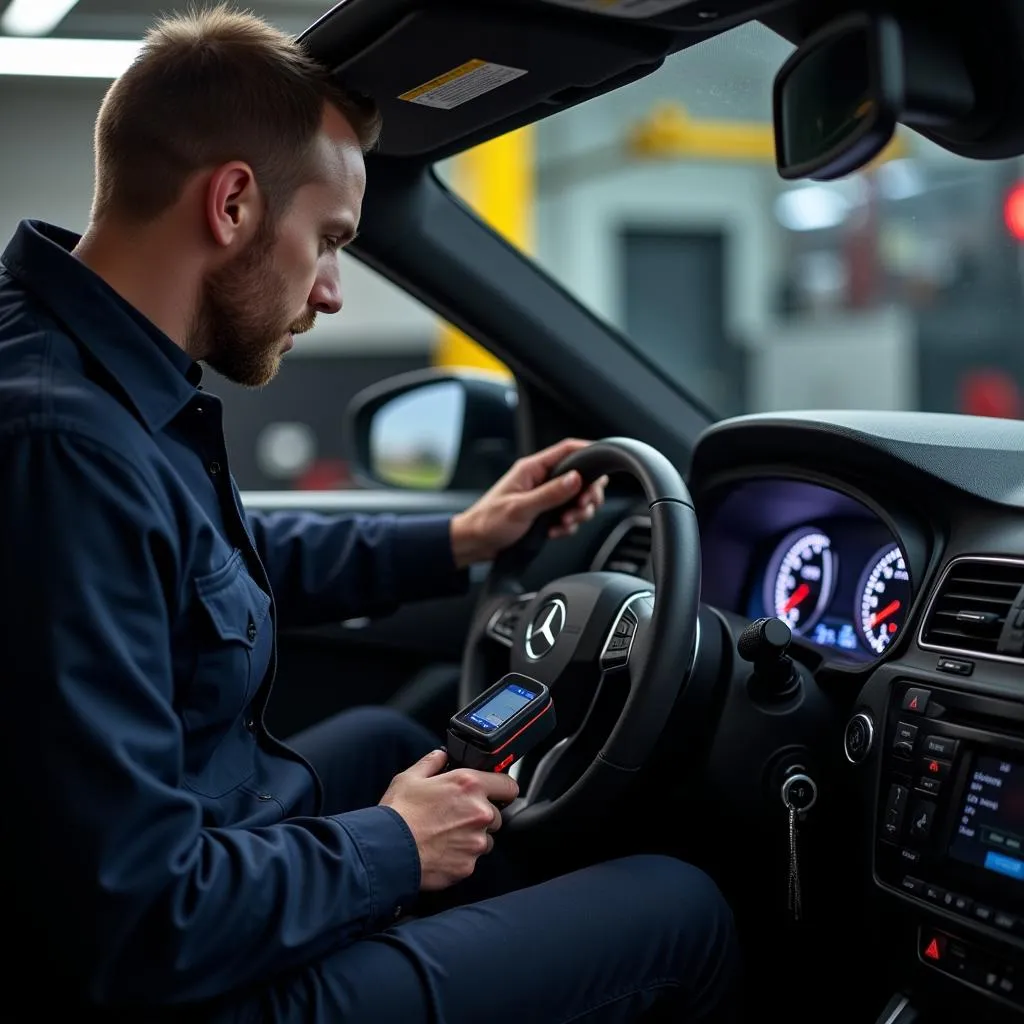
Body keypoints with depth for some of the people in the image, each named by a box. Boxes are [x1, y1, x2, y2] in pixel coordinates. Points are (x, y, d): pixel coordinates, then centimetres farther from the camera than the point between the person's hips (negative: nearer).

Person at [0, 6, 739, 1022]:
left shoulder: (105, 372, -2)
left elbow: (231, 559, 19)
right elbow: (135, 925, -31)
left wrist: (455, 544, 16)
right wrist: (392, 851, -15)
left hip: (195, 872, 9)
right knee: (684, 908, 0)